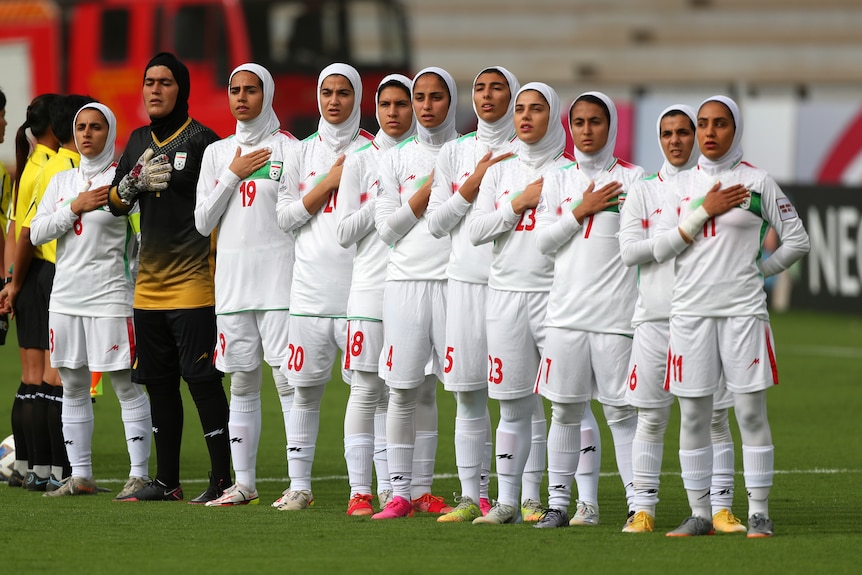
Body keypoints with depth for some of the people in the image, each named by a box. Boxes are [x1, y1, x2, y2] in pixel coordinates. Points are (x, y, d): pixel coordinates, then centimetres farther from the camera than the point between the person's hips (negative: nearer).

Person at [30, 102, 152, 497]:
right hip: (65, 297, 6)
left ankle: (139, 474, -3)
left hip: (111, 295, -6)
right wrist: (75, 208, -6)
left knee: (126, 385, -6)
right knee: (73, 387, 8)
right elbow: (36, 233, 5)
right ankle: (80, 476, 14)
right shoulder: (62, 182, 13)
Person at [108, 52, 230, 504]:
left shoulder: (200, 140, -6)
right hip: (149, 286, 7)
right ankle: (166, 480, 18)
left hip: (193, 284, -7)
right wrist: (133, 182, -5)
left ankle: (223, 479, -5)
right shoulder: (139, 141, 14)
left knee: (202, 381, -8)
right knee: (158, 382, 11)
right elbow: (116, 204, 13)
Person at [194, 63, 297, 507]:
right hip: (232, 275, 4)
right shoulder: (217, 153, 14)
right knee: (242, 383, 7)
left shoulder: (288, 149, 1)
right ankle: (244, 483, 12)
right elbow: (203, 222, 7)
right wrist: (233, 175, -1)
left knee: (289, 381, -9)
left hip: (278, 276, -4)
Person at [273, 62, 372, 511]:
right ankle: (298, 485, 9)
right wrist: (330, 182, -3)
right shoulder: (303, 153, 14)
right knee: (305, 388, 3)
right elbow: (286, 217, 5)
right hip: (311, 286, 3)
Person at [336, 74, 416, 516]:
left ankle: (389, 488, 8)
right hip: (372, 285, -2)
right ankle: (359, 491, -2)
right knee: (367, 390, -4)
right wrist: (384, 200, -8)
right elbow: (345, 231, 0)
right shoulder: (361, 162, 5)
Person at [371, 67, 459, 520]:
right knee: (406, 390, 1)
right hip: (406, 279, 2)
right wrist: (426, 192, -2)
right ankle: (401, 491, 5)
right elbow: (387, 228, 6)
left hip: (455, 279, -2)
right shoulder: (396, 160, 13)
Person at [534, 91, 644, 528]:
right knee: (565, 410, 6)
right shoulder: (559, 180, 12)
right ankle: (558, 503, 11)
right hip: (566, 309, 3)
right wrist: (581, 210, -5)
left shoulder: (632, 179, 2)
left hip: (615, 311, -3)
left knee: (621, 411, -4)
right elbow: (543, 239, 3)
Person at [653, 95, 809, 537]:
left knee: (751, 412, -4)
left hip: (743, 310, -3)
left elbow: (797, 240, 8)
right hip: (690, 311, 3)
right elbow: (661, 249, 1)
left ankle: (759, 513, 1)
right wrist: (705, 211, -7)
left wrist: (760, 270, 4)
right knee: (693, 416, 2)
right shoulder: (684, 185, 10)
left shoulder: (757, 182, 3)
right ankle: (700, 514, 9)